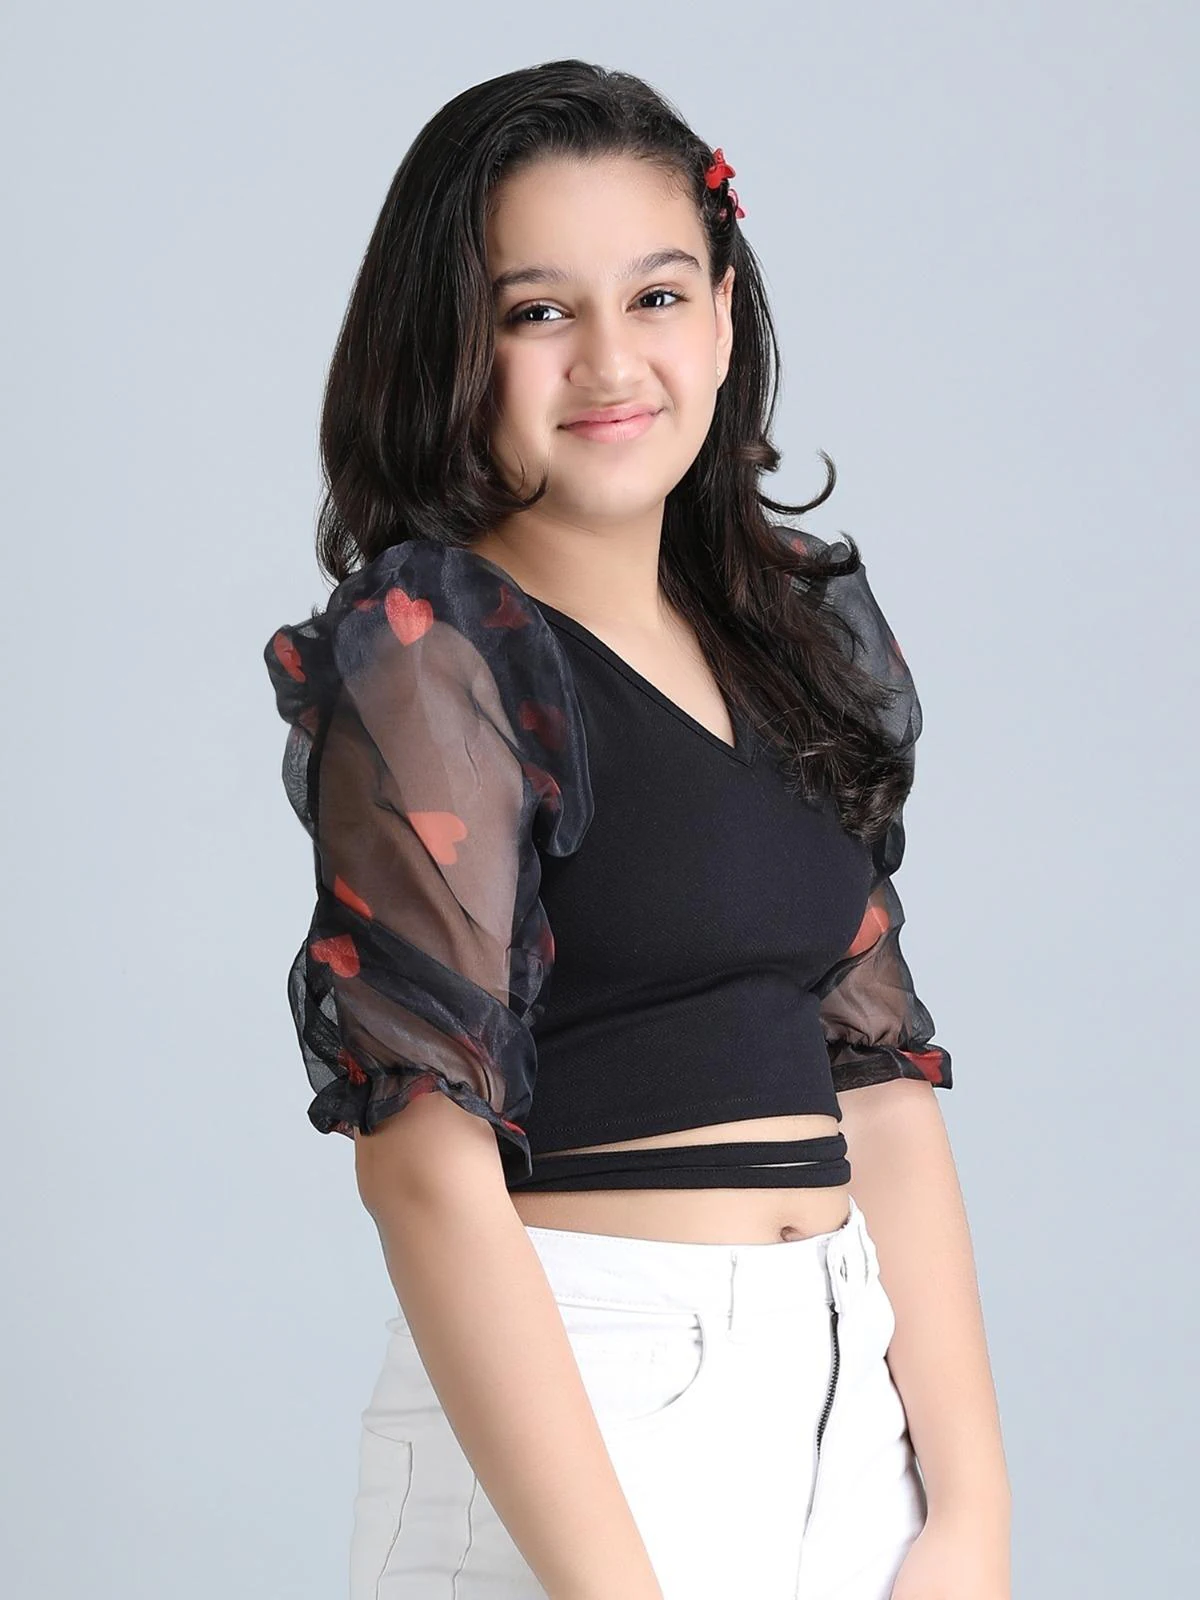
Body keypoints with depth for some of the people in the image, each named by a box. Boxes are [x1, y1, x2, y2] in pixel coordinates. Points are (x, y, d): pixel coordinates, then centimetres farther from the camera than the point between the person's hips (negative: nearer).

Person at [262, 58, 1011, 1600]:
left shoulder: (785, 639, 9)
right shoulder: (433, 657, -11)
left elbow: (880, 1088, 4)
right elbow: (425, 1157, -20)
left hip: (847, 1402, 6)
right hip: (564, 1412, -6)